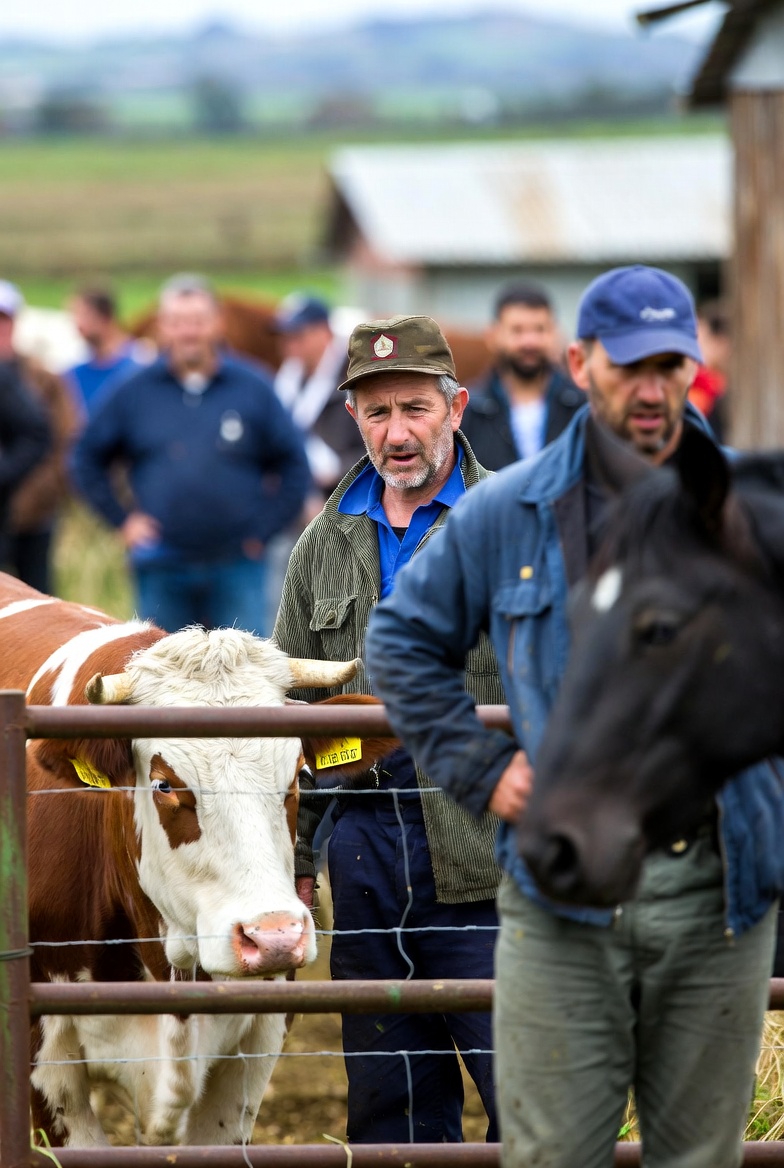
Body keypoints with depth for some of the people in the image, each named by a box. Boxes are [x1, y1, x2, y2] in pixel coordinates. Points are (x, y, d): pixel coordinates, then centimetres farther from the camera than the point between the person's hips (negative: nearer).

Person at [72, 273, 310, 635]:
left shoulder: (253, 388, 3)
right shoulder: (132, 394, 5)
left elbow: (293, 465, 7)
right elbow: (88, 461, 13)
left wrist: (264, 528, 0)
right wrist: (122, 519, 4)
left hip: (236, 565, -1)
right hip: (162, 571, 1)